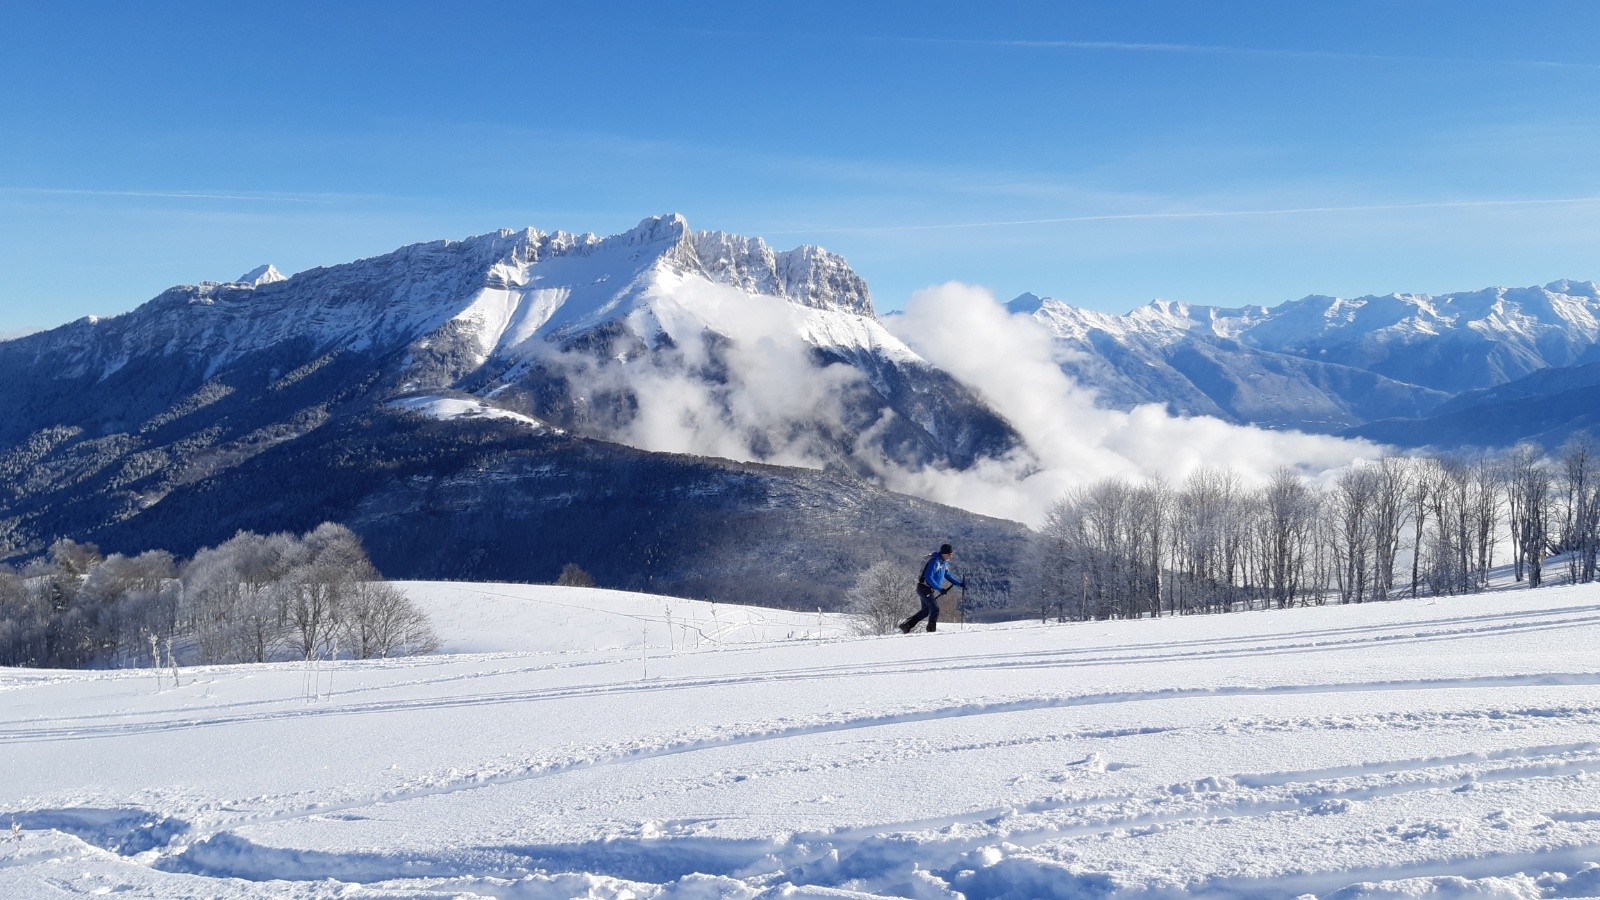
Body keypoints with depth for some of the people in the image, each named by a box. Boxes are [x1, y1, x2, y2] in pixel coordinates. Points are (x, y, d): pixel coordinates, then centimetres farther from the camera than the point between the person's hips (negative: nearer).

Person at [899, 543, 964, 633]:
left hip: (929, 589, 10)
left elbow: (947, 575, 22)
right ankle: (931, 630, -8)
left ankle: (905, 625, 21)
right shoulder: (934, 561, -22)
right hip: (924, 588, -10)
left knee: (926, 611, 15)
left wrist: (960, 584, 13)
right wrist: (939, 589, -32)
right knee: (935, 609, -14)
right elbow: (928, 578, -28)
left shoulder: (944, 563, 9)